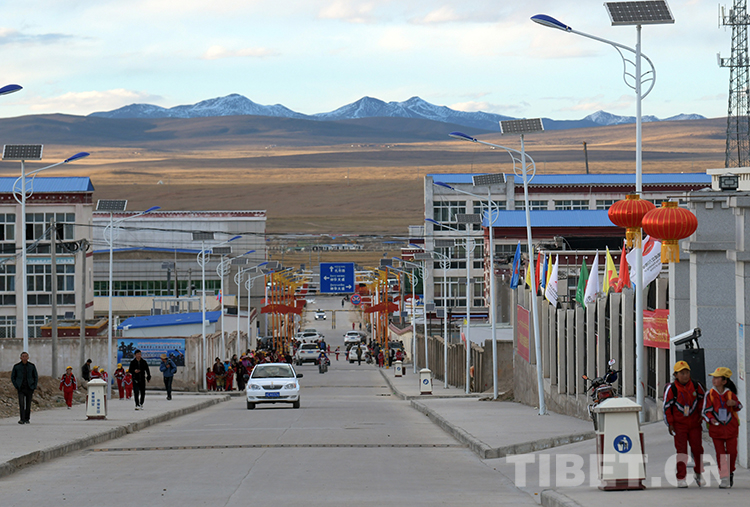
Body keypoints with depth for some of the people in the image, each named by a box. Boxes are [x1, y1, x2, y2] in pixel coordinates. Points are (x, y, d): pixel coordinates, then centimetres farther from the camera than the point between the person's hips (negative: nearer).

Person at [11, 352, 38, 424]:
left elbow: (36, 377, 10)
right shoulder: (16, 366, 0)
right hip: (21, 389, -1)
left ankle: (27, 419, 18)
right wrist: (16, 387, -2)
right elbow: (13, 377, 9)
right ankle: (22, 419, -17)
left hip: (30, 388, 1)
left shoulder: (32, 366, 2)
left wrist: (34, 387, 1)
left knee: (28, 405, 5)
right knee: (21, 404, -15)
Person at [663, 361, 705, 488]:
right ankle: (681, 478, 0)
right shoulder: (671, 389, -10)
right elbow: (666, 407, -3)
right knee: (681, 450, -6)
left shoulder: (696, 386, -1)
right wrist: (670, 424, -3)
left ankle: (699, 474, 22)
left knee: (697, 449, 3)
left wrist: (701, 414, 11)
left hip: (694, 423, 3)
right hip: (679, 424, -3)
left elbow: (703, 398, 17)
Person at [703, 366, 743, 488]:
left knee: (732, 452, 2)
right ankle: (724, 478, 5)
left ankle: (730, 472, 28)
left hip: (731, 427, 1)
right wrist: (711, 419, -24)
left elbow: (739, 408, 13)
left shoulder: (730, 394, -1)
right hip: (716, 428, -1)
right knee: (720, 454, -2)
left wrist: (735, 403, -10)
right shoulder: (710, 394, -4)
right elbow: (706, 411, -4)